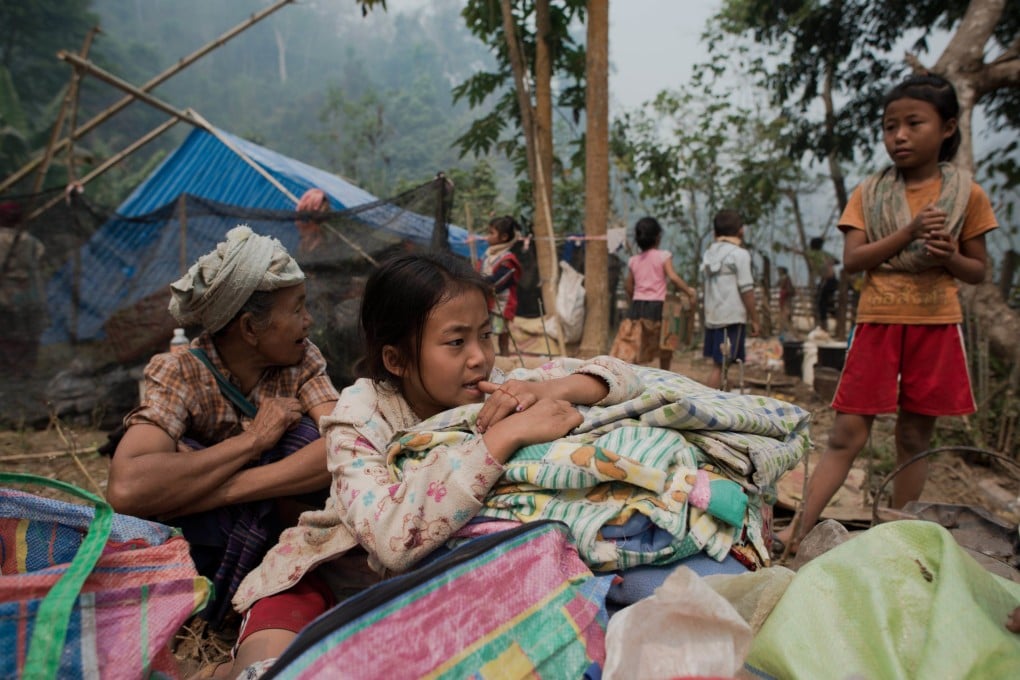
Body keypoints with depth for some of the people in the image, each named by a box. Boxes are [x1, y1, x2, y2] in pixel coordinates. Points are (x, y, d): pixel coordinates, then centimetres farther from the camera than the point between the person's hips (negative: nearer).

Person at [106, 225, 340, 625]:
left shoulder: (300, 360, -11)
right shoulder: (181, 374, -19)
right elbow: (126, 490, -38)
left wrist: (217, 492, -36)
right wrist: (253, 440, -30)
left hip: (280, 528, 2)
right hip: (207, 543, -1)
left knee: (302, 437, -25)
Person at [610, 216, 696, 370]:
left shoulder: (633, 260, 10)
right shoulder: (663, 256, -3)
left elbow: (628, 286, 14)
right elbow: (673, 277, -16)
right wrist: (689, 291, -7)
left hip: (637, 306, 3)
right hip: (657, 306, -3)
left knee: (630, 348, -1)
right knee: (665, 346, 16)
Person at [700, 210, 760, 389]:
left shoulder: (709, 253, 12)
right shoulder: (739, 254, -8)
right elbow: (746, 290, -10)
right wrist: (754, 320, -4)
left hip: (712, 317, 7)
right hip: (732, 317, -7)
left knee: (718, 365, 13)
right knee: (720, 366, -5)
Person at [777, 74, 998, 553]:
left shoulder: (966, 193, 5)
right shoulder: (869, 193, 5)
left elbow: (979, 272, 9)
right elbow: (851, 260, -6)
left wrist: (951, 256, -12)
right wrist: (909, 232, -17)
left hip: (936, 326, 1)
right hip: (877, 323, 0)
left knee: (915, 438, 7)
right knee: (847, 434, -4)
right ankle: (800, 530, -2)